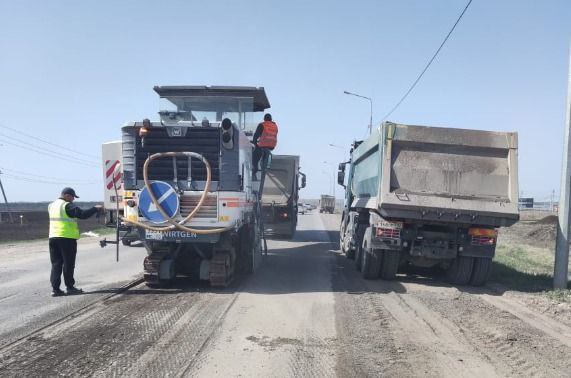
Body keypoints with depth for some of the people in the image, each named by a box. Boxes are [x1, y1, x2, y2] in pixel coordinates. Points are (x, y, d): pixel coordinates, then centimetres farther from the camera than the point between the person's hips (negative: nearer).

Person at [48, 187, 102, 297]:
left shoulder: (52, 205, 14)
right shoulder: (67, 206, -12)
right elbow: (83, 214, -19)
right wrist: (95, 208, -8)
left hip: (53, 237, 7)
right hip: (67, 238, -7)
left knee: (56, 264, 8)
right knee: (68, 263, 3)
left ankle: (55, 288, 6)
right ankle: (70, 287, 9)